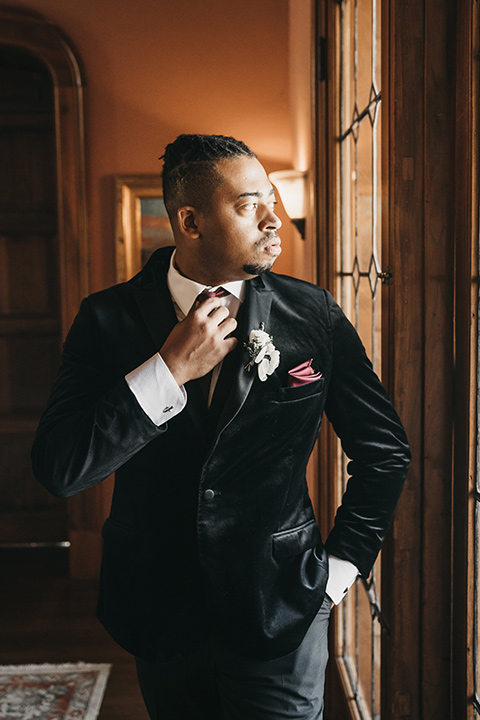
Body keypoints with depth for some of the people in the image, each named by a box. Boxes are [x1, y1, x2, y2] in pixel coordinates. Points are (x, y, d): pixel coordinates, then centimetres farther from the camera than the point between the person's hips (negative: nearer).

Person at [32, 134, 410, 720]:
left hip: (279, 617, -1)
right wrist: (171, 370, -22)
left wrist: (338, 569, 0)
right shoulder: (108, 319, -7)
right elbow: (55, 468, -17)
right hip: (159, 618, 1)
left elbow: (384, 450, 4)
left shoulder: (313, 314, -7)